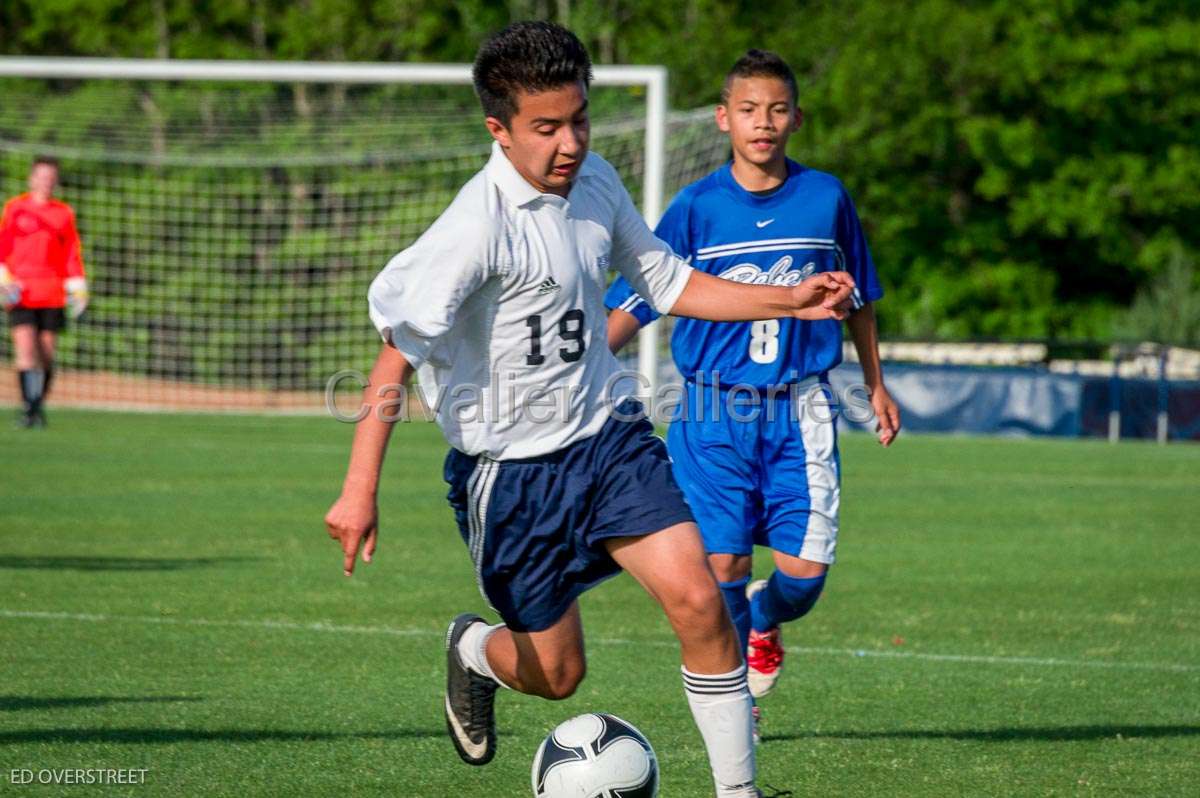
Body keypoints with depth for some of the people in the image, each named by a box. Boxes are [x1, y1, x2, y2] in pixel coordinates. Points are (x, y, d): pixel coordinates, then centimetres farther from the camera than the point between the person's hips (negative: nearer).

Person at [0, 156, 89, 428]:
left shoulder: (64, 213, 11)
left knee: (47, 352, 2)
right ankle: (28, 407, -14)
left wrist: (78, 290, 6)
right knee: (25, 348, -14)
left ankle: (39, 405, 16)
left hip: (53, 293, 2)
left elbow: (72, 254, 12)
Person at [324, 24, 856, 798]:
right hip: (511, 467, -5)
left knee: (697, 598, -14)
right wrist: (360, 490, -31)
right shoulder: (479, 226, -23)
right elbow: (399, 352, -25)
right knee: (557, 672, 7)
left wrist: (791, 300, 4)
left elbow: (668, 283, 15)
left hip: (607, 436, 5)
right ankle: (473, 652, 43)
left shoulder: (595, 182, 0)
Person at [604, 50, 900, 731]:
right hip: (715, 412, -1)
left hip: (800, 411, 1)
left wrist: (877, 386, 23)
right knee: (723, 562, -4)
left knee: (805, 570, -6)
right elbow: (634, 302, -2)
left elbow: (858, 297, 17)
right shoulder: (698, 207, -3)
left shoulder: (826, 198, 2)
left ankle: (765, 623, 29)